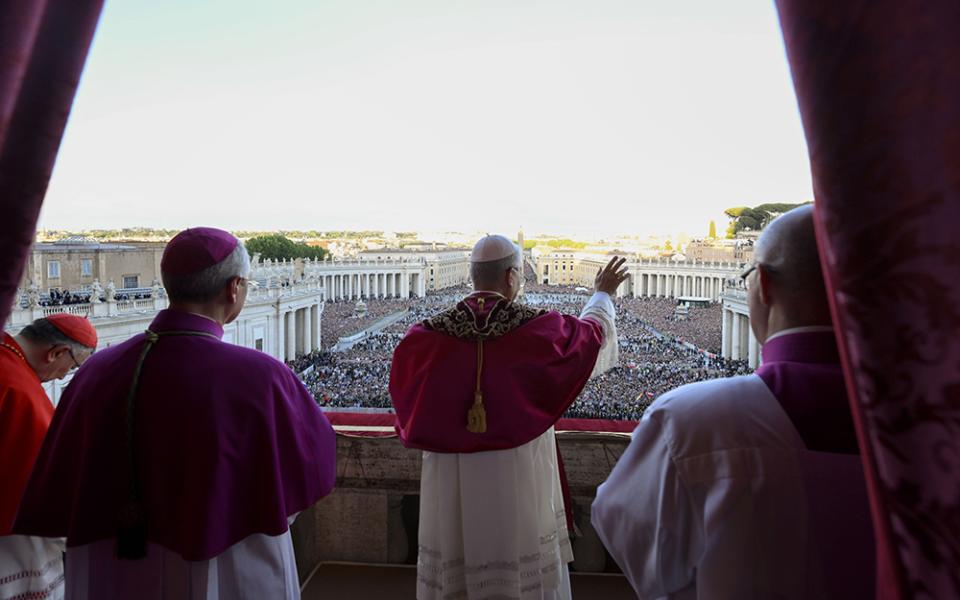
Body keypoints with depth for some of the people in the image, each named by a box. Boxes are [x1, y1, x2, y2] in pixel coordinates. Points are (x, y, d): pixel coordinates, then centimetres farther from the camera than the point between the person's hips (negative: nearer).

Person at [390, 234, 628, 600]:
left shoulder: (427, 337, -9)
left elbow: (408, 400, 2)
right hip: (519, 478, -1)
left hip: (451, 482, 2)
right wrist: (603, 294, 28)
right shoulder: (538, 328, -11)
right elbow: (593, 332, 9)